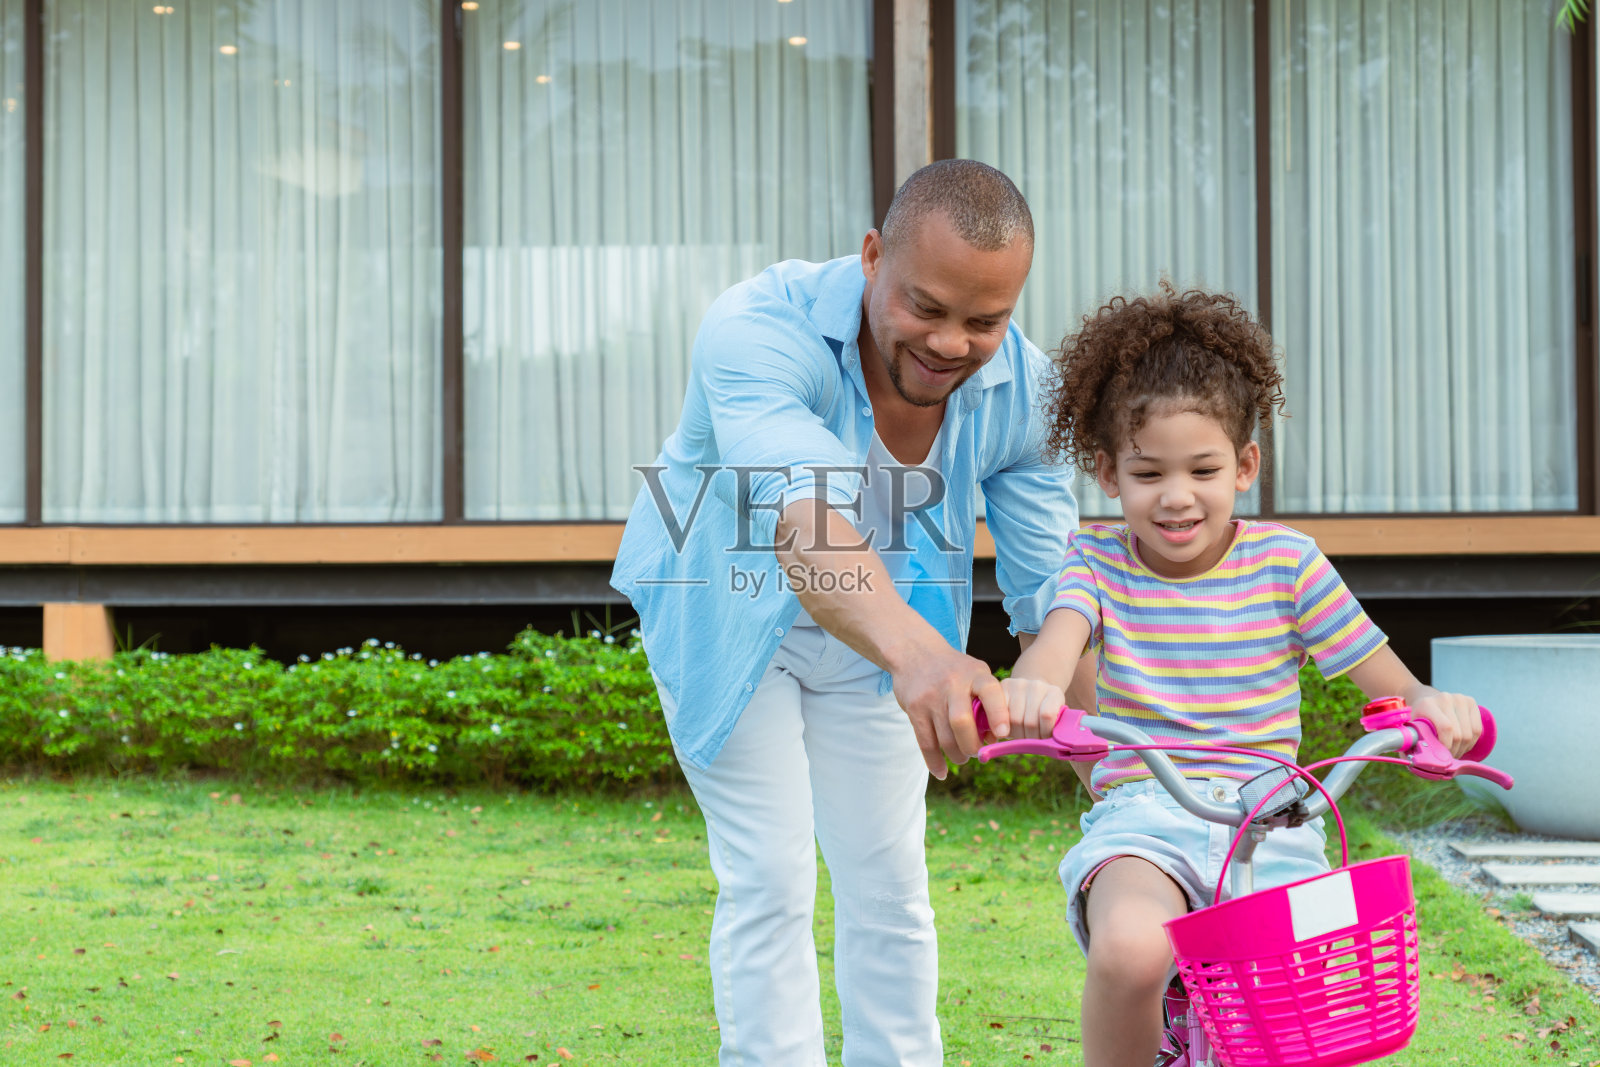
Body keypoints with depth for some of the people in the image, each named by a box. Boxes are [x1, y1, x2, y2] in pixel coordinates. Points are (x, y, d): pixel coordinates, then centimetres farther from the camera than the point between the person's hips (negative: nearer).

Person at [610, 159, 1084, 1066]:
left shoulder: (1021, 389, -21)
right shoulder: (758, 329, -36)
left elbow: (1048, 591, -16)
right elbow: (802, 521, -52)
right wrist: (918, 653, -70)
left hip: (878, 629, 4)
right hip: (730, 613, -4)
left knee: (889, 884, 7)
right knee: (771, 882, -8)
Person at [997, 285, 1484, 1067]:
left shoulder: (1285, 562, 6)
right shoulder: (1098, 561, 7)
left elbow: (1388, 682, 5)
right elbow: (1057, 641, -13)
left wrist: (1430, 704, -21)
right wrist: (1029, 688, -39)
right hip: (1141, 812, -1)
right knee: (1129, 951, -34)